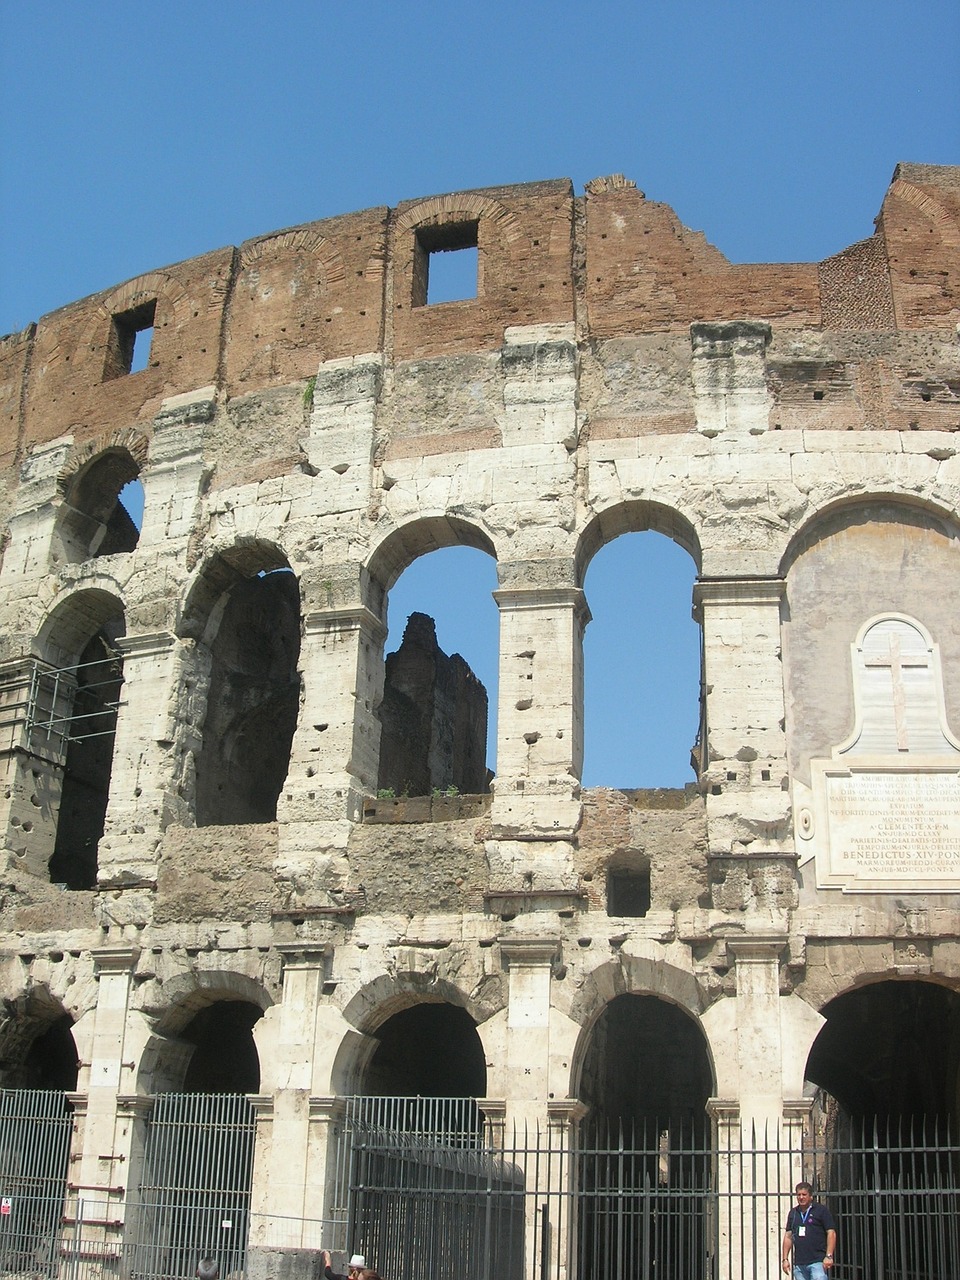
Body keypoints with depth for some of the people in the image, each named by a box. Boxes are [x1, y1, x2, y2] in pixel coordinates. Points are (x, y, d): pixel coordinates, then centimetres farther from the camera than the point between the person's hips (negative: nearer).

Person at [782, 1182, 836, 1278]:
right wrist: (785, 1259, 10)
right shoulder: (793, 1213, 15)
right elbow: (788, 1236, 17)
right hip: (799, 1264, 5)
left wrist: (829, 1256, -13)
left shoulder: (822, 1210, 0)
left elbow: (831, 1233, -4)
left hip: (817, 1261, -5)